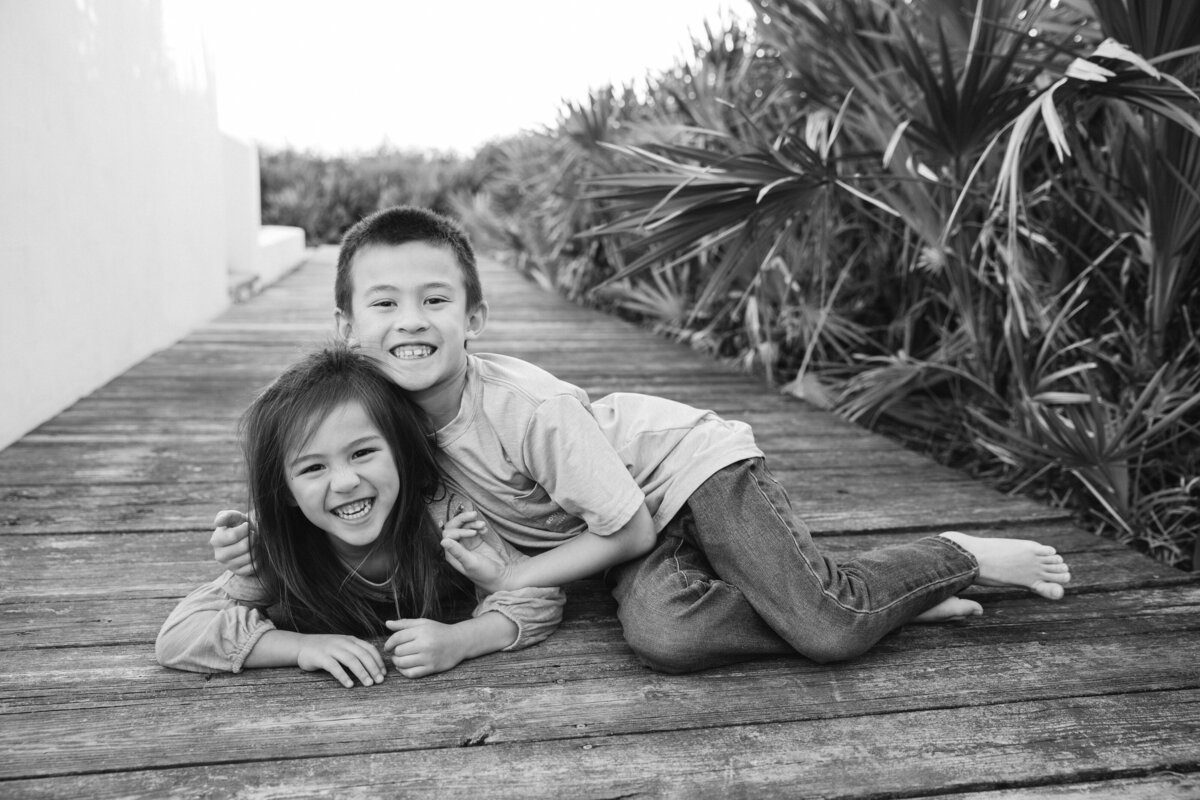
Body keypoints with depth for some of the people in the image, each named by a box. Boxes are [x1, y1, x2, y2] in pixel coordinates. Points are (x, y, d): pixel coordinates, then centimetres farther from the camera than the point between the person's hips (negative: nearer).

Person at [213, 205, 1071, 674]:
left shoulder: (531, 410, -28)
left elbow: (625, 533, -19)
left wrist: (512, 579, -18)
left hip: (688, 466, -6)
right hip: (643, 534, 6)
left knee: (829, 629, -23)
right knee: (662, 635, -26)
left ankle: (963, 558, 8)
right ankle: (871, 601, -6)